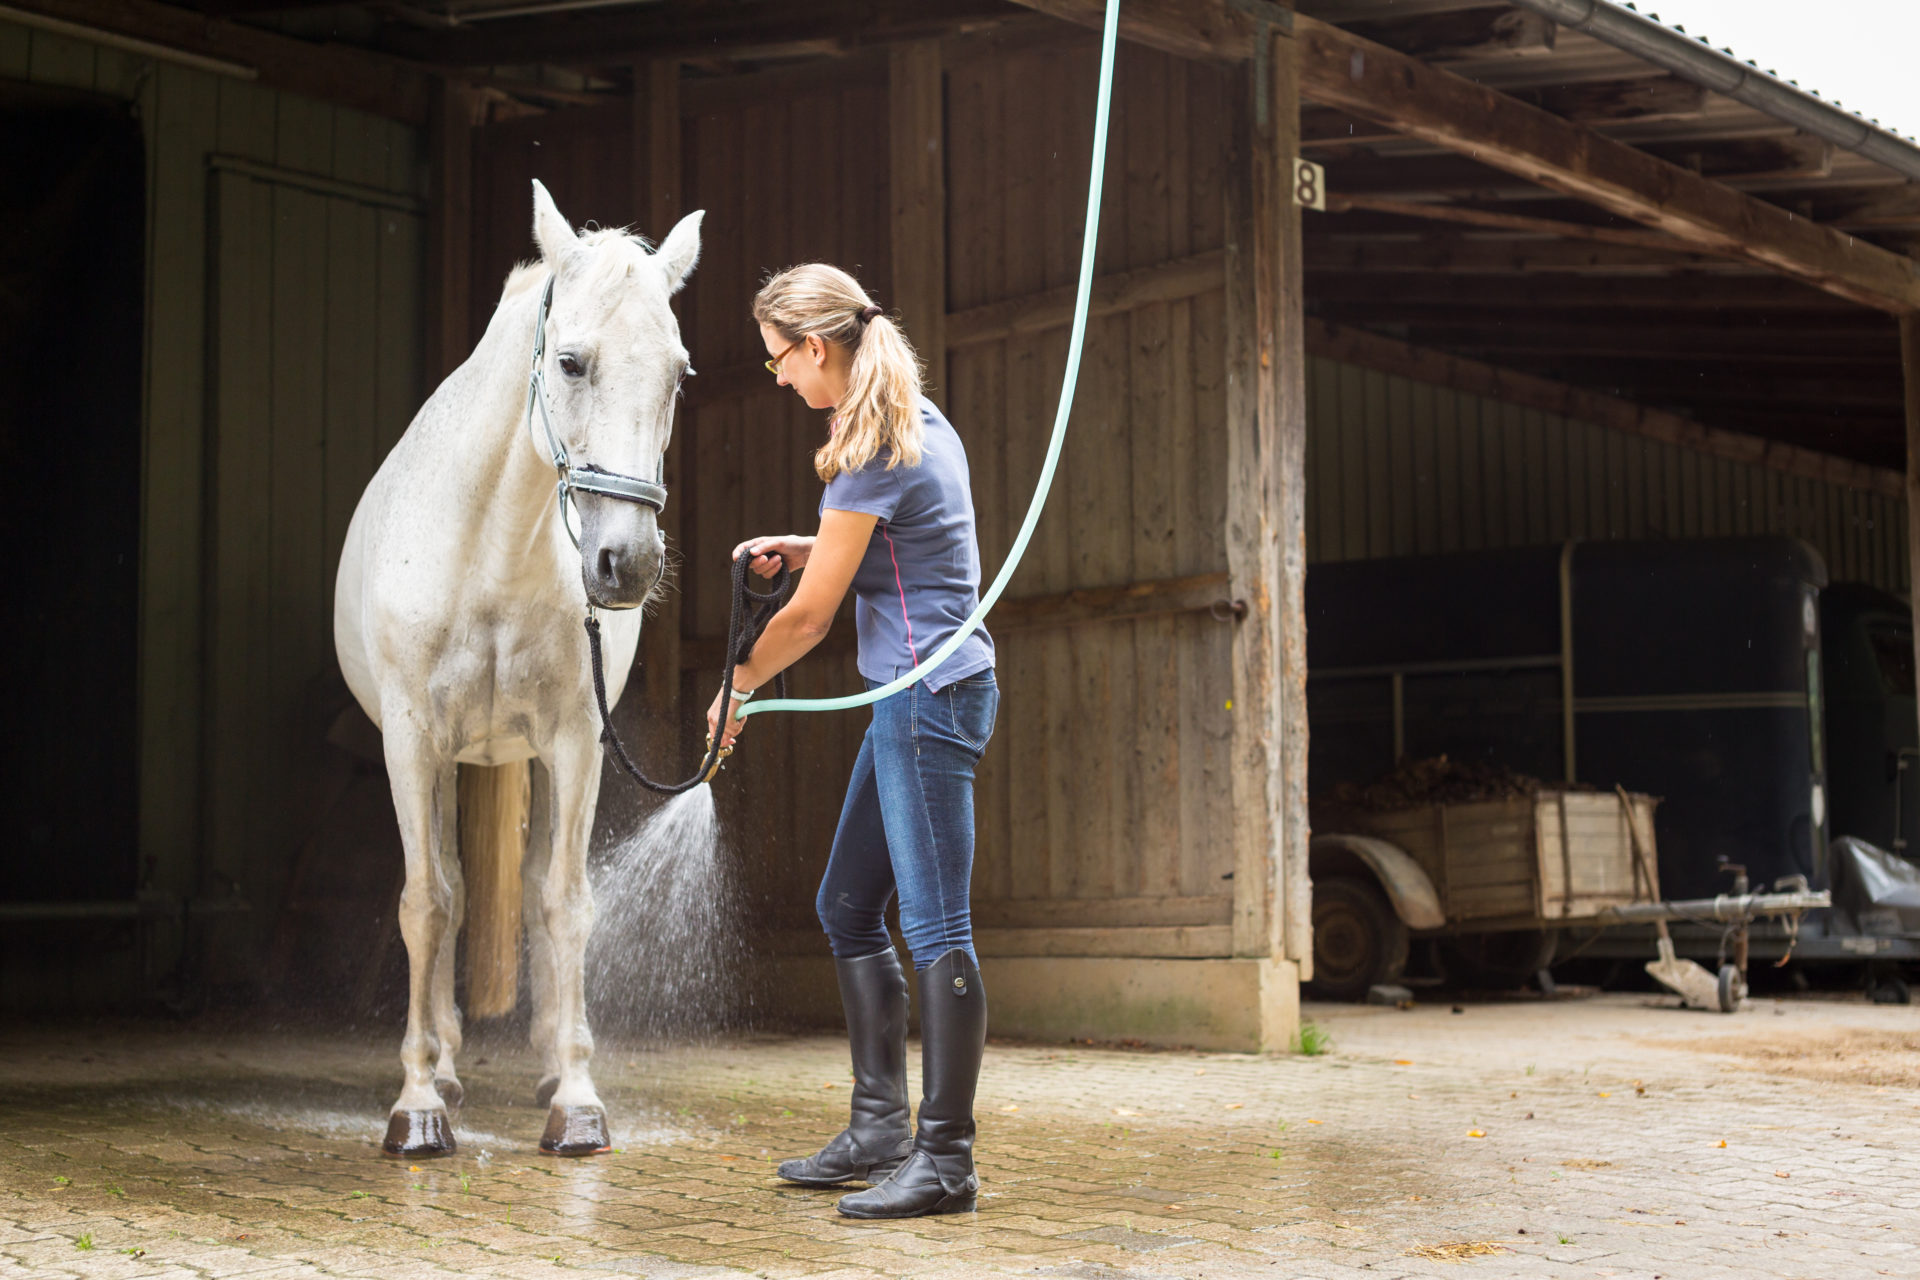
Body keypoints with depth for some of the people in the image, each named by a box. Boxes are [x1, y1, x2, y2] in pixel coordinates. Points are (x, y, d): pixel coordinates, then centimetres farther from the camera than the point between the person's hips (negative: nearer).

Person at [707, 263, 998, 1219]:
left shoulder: (873, 452, -17)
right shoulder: (918, 421, 13)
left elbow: (811, 616, -13)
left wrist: (736, 688, 4)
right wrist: (802, 549, 15)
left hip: (929, 698, -11)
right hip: (919, 697, 11)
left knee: (935, 926, -8)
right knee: (847, 909, 14)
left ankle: (946, 1159, -3)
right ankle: (881, 1127, 19)